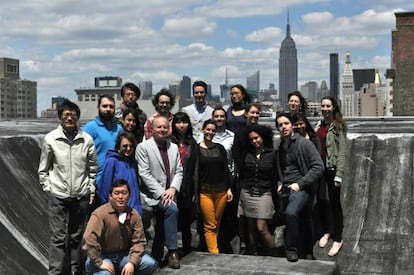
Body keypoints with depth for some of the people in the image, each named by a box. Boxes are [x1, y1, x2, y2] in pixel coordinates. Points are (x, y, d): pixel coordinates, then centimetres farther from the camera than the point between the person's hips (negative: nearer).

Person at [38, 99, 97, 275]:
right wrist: (48, 188, -1)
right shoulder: (50, 139, -3)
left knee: (76, 236, 13)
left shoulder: (87, 139, -1)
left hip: (81, 195, 2)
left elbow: (93, 168, 8)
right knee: (58, 237, -2)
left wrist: (91, 190, 5)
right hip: (57, 196, -2)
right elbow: (43, 169, 4)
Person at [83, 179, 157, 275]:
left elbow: (139, 241, -3)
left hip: (124, 255, 5)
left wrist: (132, 262, -17)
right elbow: (88, 239, -27)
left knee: (151, 264, -16)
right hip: (104, 256, -4)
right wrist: (99, 263, -28)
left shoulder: (134, 215, -1)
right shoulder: (100, 213, -17)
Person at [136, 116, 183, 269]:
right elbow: (144, 174, -11)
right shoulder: (143, 147, -5)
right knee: (172, 209, -27)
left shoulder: (174, 147, 12)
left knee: (165, 219, 6)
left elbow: (179, 171, 9)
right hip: (153, 194, -6)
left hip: (169, 193, 6)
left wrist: (172, 189, -9)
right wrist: (161, 193, -16)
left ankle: (156, 258, 23)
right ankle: (172, 252, -19)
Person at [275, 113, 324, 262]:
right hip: (285, 189, 7)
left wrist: (300, 184, -16)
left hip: (301, 188, -7)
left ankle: (291, 249, -15)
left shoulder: (304, 143, -7)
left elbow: (318, 167, -13)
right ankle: (307, 250, 26)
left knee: (291, 212, -30)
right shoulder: (280, 147, 13)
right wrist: (280, 184, 7)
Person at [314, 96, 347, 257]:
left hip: (332, 168, -5)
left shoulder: (338, 126, -7)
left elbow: (342, 151, -11)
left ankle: (338, 239, 12)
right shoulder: (319, 124, 10)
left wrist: (339, 174, -16)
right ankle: (326, 231, 31)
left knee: (334, 203, 2)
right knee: (321, 201, 13)